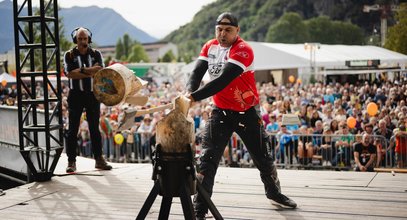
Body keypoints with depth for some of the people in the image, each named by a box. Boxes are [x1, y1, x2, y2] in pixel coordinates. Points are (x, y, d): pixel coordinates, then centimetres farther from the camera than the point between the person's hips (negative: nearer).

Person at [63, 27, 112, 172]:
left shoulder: (96, 54, 7)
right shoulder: (69, 55, 1)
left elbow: (100, 71, -9)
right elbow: (69, 73, -15)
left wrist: (81, 70, -16)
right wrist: (91, 71, -15)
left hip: (93, 94, 2)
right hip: (76, 95, -2)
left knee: (94, 128, 7)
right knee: (73, 129, 0)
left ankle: (99, 159, 14)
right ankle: (71, 161, 5)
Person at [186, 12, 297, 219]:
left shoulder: (243, 50, -22)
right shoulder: (209, 47, -2)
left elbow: (223, 80, -32)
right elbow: (197, 72, -12)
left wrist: (195, 97, -40)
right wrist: (189, 92, -33)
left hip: (247, 112, -3)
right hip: (220, 111, 3)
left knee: (262, 156, 13)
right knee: (208, 159, -6)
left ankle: (274, 192, 39)